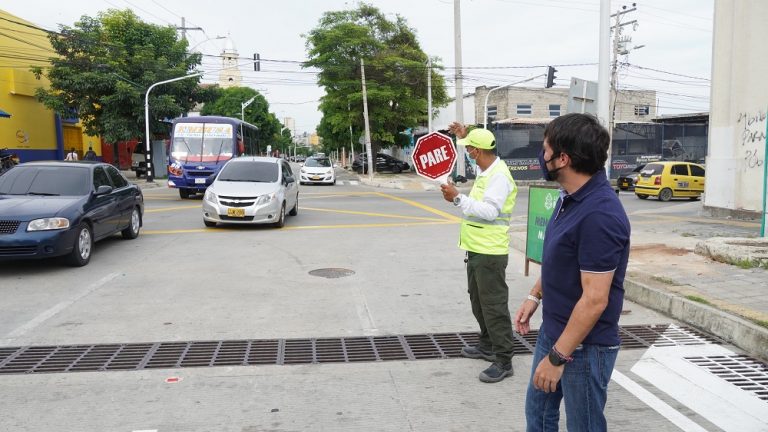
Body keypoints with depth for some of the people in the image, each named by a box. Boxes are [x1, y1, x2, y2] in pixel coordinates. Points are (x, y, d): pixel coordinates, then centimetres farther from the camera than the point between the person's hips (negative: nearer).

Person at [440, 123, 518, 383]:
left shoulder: (499, 176, -19)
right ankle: (487, 346, 36)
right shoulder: (487, 170, 10)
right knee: (479, 301, 21)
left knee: (494, 306, -5)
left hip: (490, 254, -10)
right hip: (476, 250, 10)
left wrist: (458, 198, -29)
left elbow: (489, 211, -29)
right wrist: (464, 136, 31)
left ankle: (503, 361, 2)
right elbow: (477, 150, 35)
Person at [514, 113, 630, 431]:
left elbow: (594, 300, -27)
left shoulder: (599, 215, -28)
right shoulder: (570, 197, 1)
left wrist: (557, 357, -23)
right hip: (553, 331, 9)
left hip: (583, 345, -9)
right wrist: (534, 296, 16)